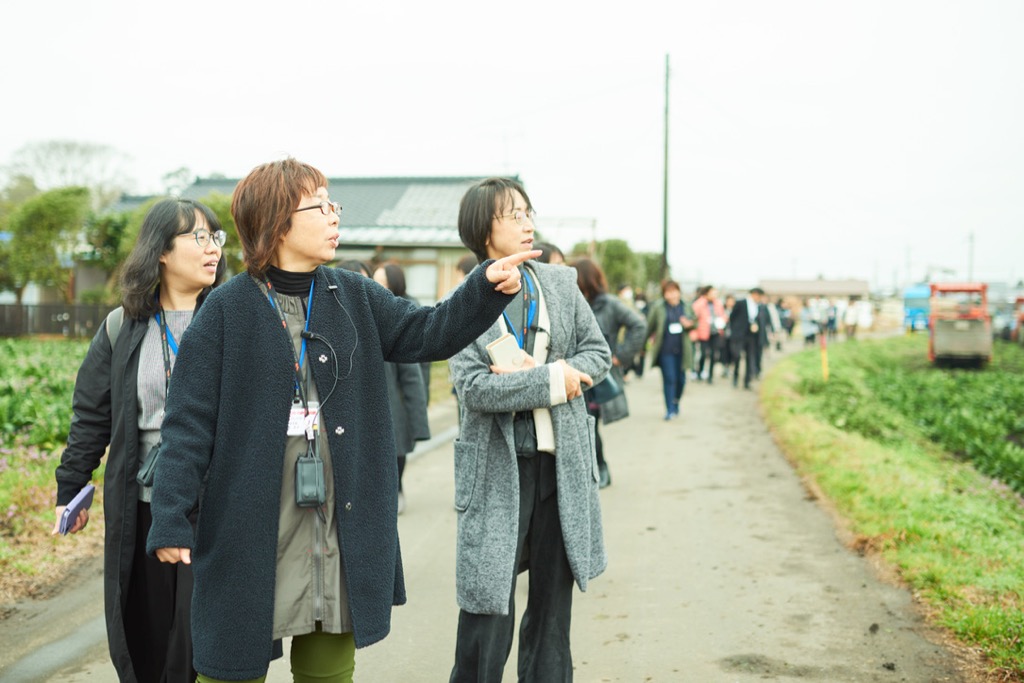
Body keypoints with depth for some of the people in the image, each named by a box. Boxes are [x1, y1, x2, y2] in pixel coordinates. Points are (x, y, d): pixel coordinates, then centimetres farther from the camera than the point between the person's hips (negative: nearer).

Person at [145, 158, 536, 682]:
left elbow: (426, 333, 6)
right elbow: (189, 422, -8)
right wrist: (171, 520, -13)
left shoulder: (354, 297, 6)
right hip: (252, 530, -4)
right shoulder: (227, 310, -7)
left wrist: (487, 287, -10)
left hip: (342, 528, 4)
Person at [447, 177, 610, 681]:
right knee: (487, 608, -1)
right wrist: (553, 381, -17)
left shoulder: (561, 283, 6)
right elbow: (473, 387, -15)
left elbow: (597, 352, 5)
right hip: (499, 470, -4)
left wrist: (534, 373, -11)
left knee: (553, 605, 13)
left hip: (563, 464, 4)